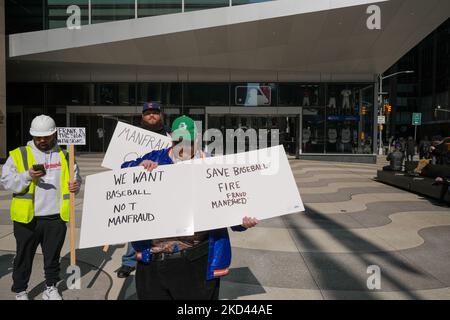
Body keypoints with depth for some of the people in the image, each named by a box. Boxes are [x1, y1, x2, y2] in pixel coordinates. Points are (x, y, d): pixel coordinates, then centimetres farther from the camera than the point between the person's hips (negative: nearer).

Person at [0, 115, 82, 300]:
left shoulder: (64, 155, 8)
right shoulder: (19, 154, 1)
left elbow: (75, 176, 16)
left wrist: (75, 185, -7)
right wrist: (28, 176, -20)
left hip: (56, 217, 2)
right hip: (27, 217, -2)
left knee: (53, 256, 15)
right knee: (24, 256, 13)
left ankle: (51, 289, 32)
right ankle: (20, 292, 31)